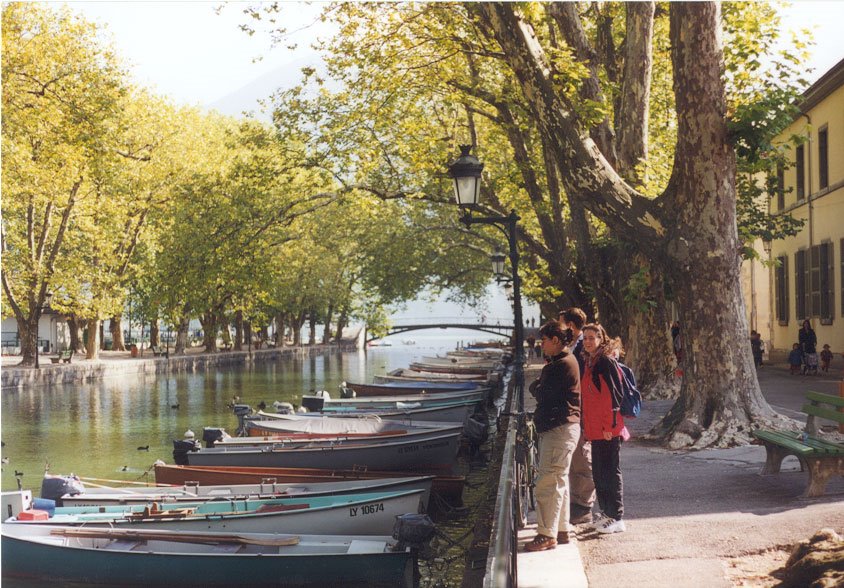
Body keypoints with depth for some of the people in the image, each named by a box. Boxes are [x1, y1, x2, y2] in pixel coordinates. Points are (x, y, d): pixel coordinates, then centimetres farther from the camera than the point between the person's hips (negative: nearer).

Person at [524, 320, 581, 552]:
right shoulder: (557, 363, 19)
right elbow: (543, 391, 17)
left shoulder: (564, 364, -16)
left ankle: (547, 535, -8)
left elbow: (541, 393, -17)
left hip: (560, 430, -11)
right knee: (558, 481, 16)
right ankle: (561, 530, 24)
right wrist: (540, 388, -2)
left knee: (547, 483, -10)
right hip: (555, 428, 11)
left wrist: (535, 387, 2)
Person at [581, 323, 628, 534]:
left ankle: (617, 518, 3)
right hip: (594, 428, 9)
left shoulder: (606, 362, -12)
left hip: (608, 429, -9)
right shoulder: (588, 363, 15)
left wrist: (610, 425, -18)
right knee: (598, 471, 15)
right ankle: (606, 513, 25)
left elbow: (614, 394, -16)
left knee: (610, 472, -3)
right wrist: (586, 425, 19)